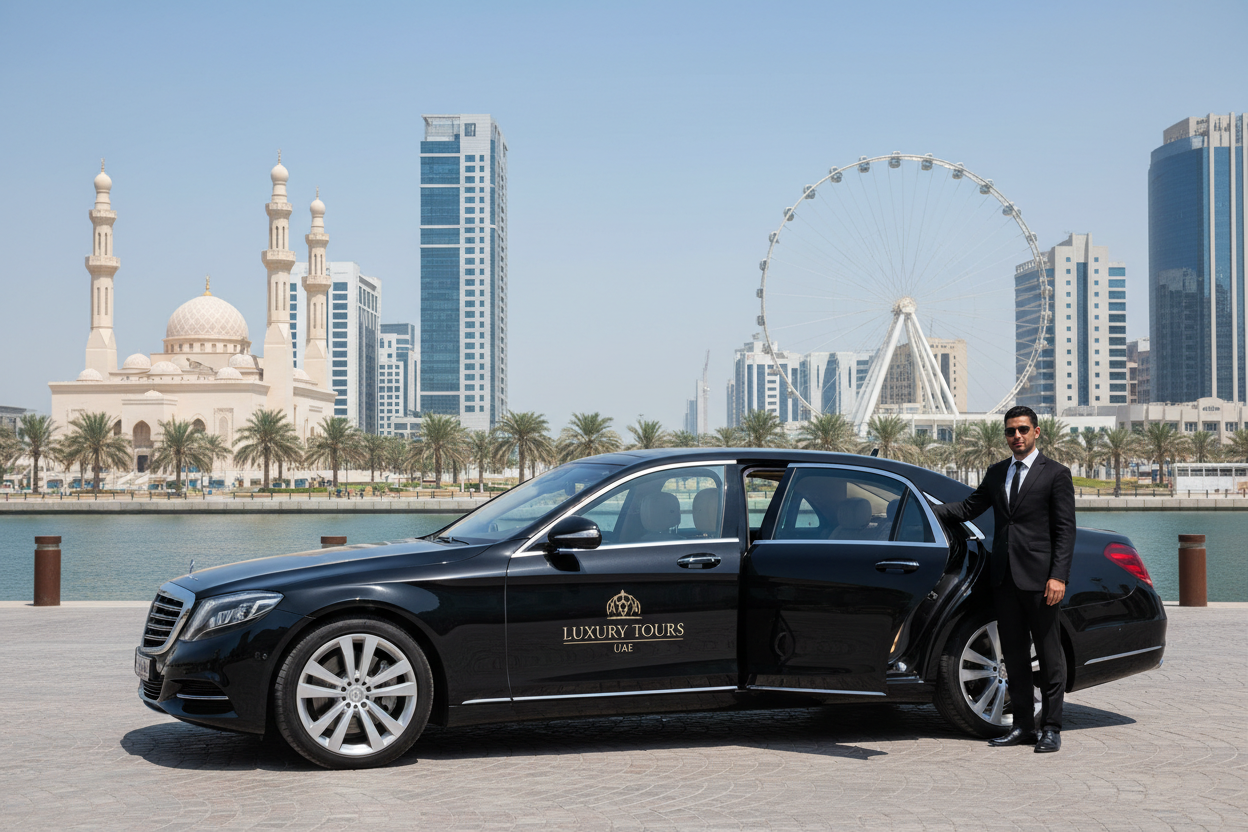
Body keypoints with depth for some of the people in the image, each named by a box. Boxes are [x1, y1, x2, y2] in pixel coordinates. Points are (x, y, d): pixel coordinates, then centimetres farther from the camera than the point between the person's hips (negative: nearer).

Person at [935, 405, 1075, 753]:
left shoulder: (1056, 474, -1)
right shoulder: (996, 473, 15)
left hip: (1039, 579, -5)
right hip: (1004, 577, 6)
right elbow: (970, 506, 15)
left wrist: (1059, 576, -14)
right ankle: (1022, 726, 17)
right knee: (1014, 654, 9)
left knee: (1049, 653, 1)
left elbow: (1065, 529, -6)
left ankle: (1051, 728, 7)